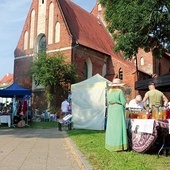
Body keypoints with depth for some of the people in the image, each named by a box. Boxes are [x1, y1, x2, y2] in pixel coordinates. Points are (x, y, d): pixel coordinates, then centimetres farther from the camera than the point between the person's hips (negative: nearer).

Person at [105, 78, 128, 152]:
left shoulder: (109, 91, 8)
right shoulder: (120, 91, -9)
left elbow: (108, 102, 11)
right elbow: (123, 102, -8)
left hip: (110, 110, 6)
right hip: (119, 110, -6)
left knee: (111, 127, 12)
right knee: (119, 127, -2)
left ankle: (111, 145, 19)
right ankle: (119, 145, -2)